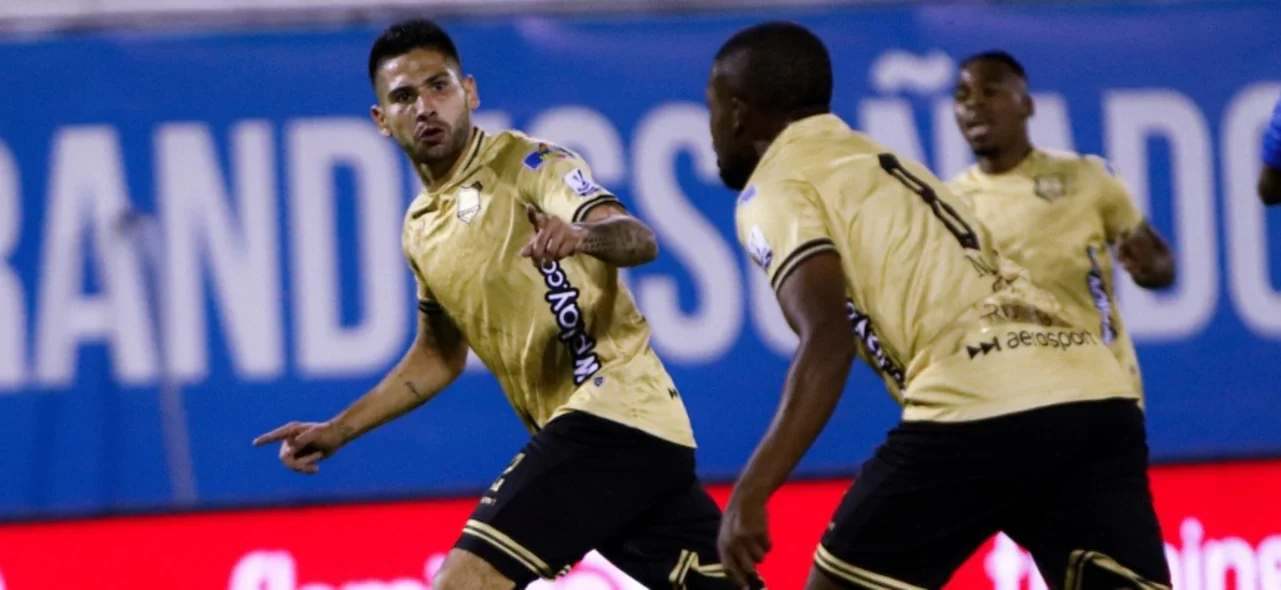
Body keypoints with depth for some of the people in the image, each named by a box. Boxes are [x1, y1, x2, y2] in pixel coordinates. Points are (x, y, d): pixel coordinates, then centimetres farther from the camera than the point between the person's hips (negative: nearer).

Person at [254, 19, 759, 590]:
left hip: (612, 410, -8)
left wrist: (581, 233, -43)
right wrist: (338, 431, 25)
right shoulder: (422, 229, 17)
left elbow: (639, 240, -22)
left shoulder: (526, 164, -6)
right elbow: (439, 356, 30)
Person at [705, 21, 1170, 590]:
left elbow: (829, 340, -10)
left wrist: (748, 495, -16)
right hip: (1099, 395, 7)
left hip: (984, 408, -7)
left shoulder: (777, 185, 8)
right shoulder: (881, 165, 33)